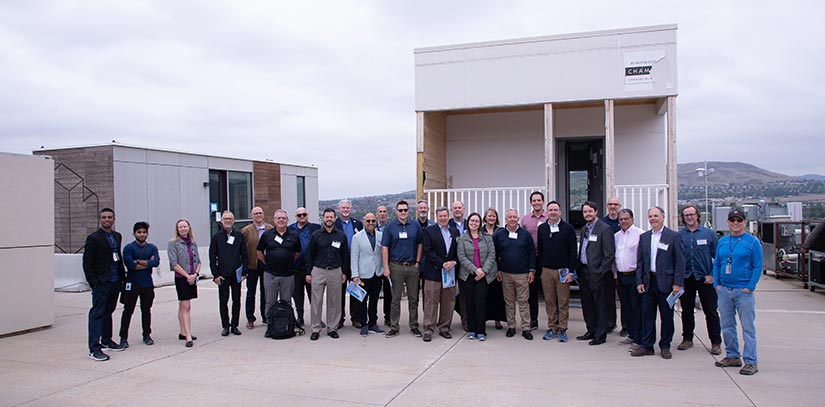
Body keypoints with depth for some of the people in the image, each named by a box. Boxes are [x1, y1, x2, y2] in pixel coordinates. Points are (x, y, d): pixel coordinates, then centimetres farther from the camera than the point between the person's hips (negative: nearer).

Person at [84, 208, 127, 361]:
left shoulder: (117, 236, 12)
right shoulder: (93, 238, -8)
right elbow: (87, 262, -9)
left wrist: (122, 275, 13)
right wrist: (93, 281, -13)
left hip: (115, 282, 7)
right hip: (101, 282, -7)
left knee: (108, 311, 16)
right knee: (97, 313, -6)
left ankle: (106, 341, 28)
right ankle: (94, 348, -4)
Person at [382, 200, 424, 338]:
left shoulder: (415, 226, 5)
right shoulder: (390, 227, 0)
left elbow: (420, 244, 10)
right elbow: (384, 248, -2)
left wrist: (417, 262, 2)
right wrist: (386, 267, -8)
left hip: (412, 266, 2)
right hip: (396, 266, -2)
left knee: (413, 298, 8)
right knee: (396, 299, 4)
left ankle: (414, 326, 18)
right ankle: (394, 327, 13)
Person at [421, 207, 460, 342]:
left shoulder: (455, 232, 13)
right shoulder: (429, 231, -1)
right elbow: (427, 251, -9)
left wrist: (453, 262, -8)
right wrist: (442, 263, -14)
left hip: (450, 271, 4)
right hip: (434, 272, -4)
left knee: (448, 302, 8)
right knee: (431, 302, -1)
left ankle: (444, 328, 19)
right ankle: (429, 330, 5)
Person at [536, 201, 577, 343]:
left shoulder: (568, 228, -1)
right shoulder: (541, 228, 8)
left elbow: (573, 251, -3)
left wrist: (571, 271, -8)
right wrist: (539, 268, 6)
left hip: (563, 271, -3)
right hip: (546, 271, 3)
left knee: (563, 302, 1)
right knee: (549, 301, 6)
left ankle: (562, 329, 10)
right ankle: (552, 328, 16)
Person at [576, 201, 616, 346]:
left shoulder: (605, 229, -10)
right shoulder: (584, 229, 15)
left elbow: (609, 254, -14)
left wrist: (600, 271, -16)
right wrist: (578, 269, 11)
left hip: (596, 273, -8)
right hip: (583, 271, 8)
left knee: (599, 305, 0)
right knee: (587, 304, 14)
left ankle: (600, 335, 9)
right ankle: (591, 331, 26)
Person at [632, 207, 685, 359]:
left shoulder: (674, 236, -3)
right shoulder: (643, 237, 10)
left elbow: (680, 261, -5)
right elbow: (639, 261, 11)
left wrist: (678, 283, -11)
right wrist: (639, 281, 3)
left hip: (665, 282, -3)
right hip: (648, 282, 4)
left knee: (667, 315, 6)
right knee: (647, 314, 6)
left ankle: (665, 346, 18)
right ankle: (647, 345, 15)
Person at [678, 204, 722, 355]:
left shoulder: (709, 233, 0)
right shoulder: (678, 235, 3)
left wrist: (713, 275, -8)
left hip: (705, 279, -2)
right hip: (686, 279, 2)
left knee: (711, 311, 2)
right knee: (686, 310, 10)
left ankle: (716, 342, 11)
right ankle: (687, 339, 22)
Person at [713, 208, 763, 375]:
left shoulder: (753, 242, -2)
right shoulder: (722, 241, 11)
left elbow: (758, 267, -5)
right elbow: (716, 264, 14)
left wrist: (750, 287, -12)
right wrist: (716, 284, 5)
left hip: (743, 291, -5)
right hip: (724, 291, 5)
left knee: (748, 327, -3)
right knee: (727, 326, 11)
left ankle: (751, 362, 3)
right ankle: (732, 356, 24)